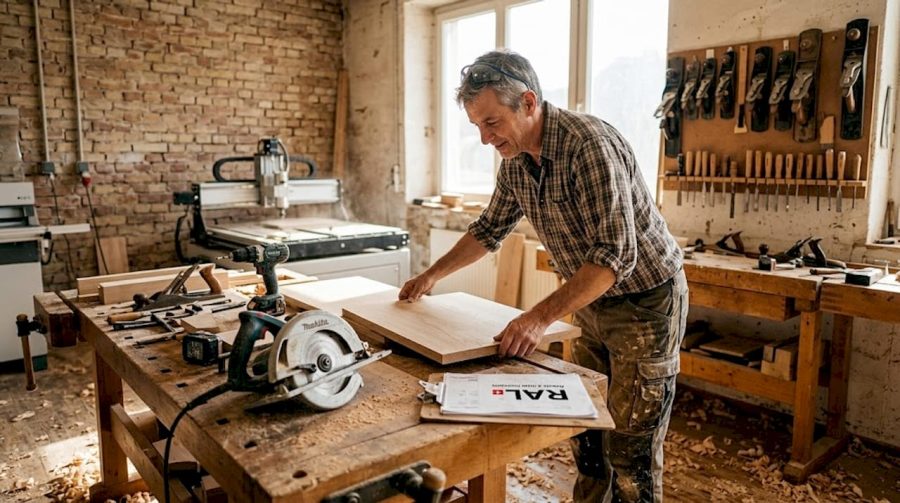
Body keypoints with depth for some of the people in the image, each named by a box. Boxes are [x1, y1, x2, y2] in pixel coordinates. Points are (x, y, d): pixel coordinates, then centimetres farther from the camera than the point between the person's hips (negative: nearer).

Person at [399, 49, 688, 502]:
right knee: (584, 430, 16)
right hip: (593, 302, 8)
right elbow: (490, 229, 15)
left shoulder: (589, 145, -26)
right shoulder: (515, 160, 0)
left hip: (645, 302, -7)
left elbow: (615, 255, -31)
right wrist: (433, 274, 15)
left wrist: (541, 317, -36)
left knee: (629, 446, 0)